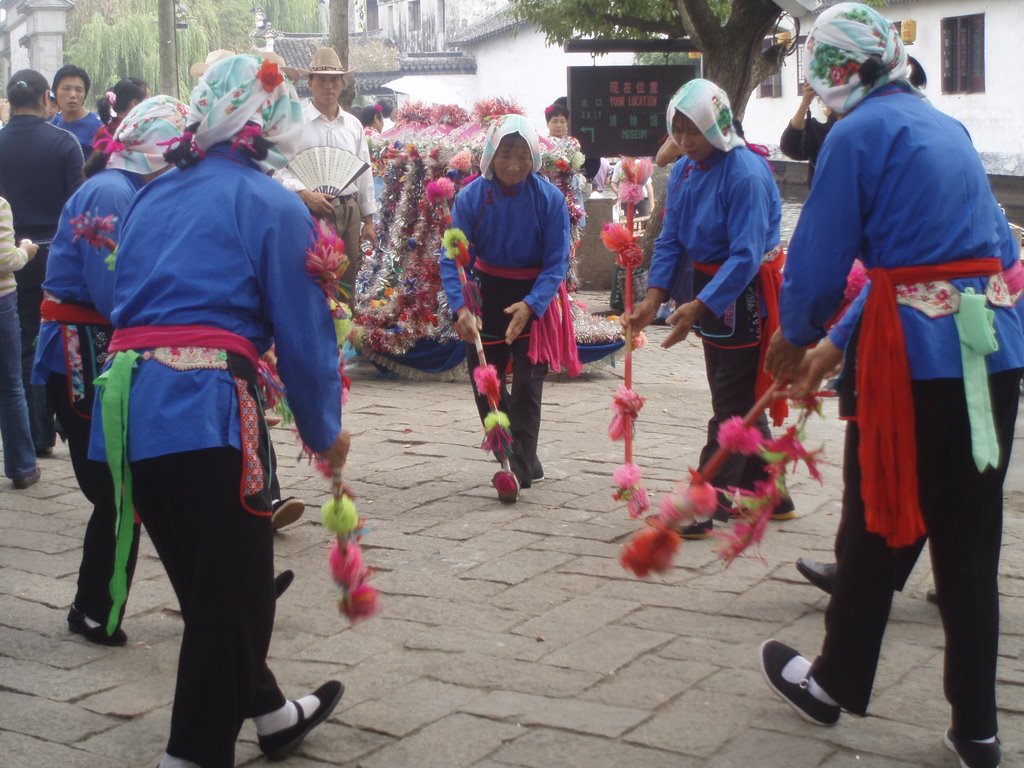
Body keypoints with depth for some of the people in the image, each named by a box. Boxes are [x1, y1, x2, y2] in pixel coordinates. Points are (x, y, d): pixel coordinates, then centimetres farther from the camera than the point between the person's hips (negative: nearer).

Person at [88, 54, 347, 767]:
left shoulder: (153, 196, 20)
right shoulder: (274, 206, 0)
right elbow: (303, 331, 0)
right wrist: (324, 429, 11)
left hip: (127, 407, 8)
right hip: (206, 408, -7)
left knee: (207, 582, 20)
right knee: (235, 590, 6)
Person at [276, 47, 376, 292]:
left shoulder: (353, 125, 13)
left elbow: (365, 174, 16)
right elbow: (279, 168, -8)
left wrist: (368, 221, 14)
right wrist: (305, 194, -21)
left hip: (349, 210, 5)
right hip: (311, 212, -5)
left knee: (346, 283, 10)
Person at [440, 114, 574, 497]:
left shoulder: (549, 198, -18)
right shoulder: (471, 196, -15)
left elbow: (556, 262, -17)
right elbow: (453, 258, -16)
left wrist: (530, 305, -31)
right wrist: (461, 308, -30)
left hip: (534, 296, -3)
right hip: (488, 293, 3)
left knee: (527, 386, -6)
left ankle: (520, 470, 1)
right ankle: (524, 462, 23)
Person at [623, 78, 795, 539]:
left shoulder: (746, 174, -23)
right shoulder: (683, 172, 3)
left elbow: (746, 256, -27)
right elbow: (671, 240, 5)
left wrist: (697, 307, -33)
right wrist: (653, 298, -8)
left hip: (743, 295, -9)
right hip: (708, 288, 9)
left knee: (732, 407, -3)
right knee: (740, 401, 16)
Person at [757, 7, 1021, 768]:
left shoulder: (858, 133, -7)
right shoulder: (945, 126, 17)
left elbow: (822, 250, -6)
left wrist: (794, 334, 13)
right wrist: (837, 342, 21)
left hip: (914, 354, -7)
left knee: (880, 527, 10)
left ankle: (834, 683, 29)